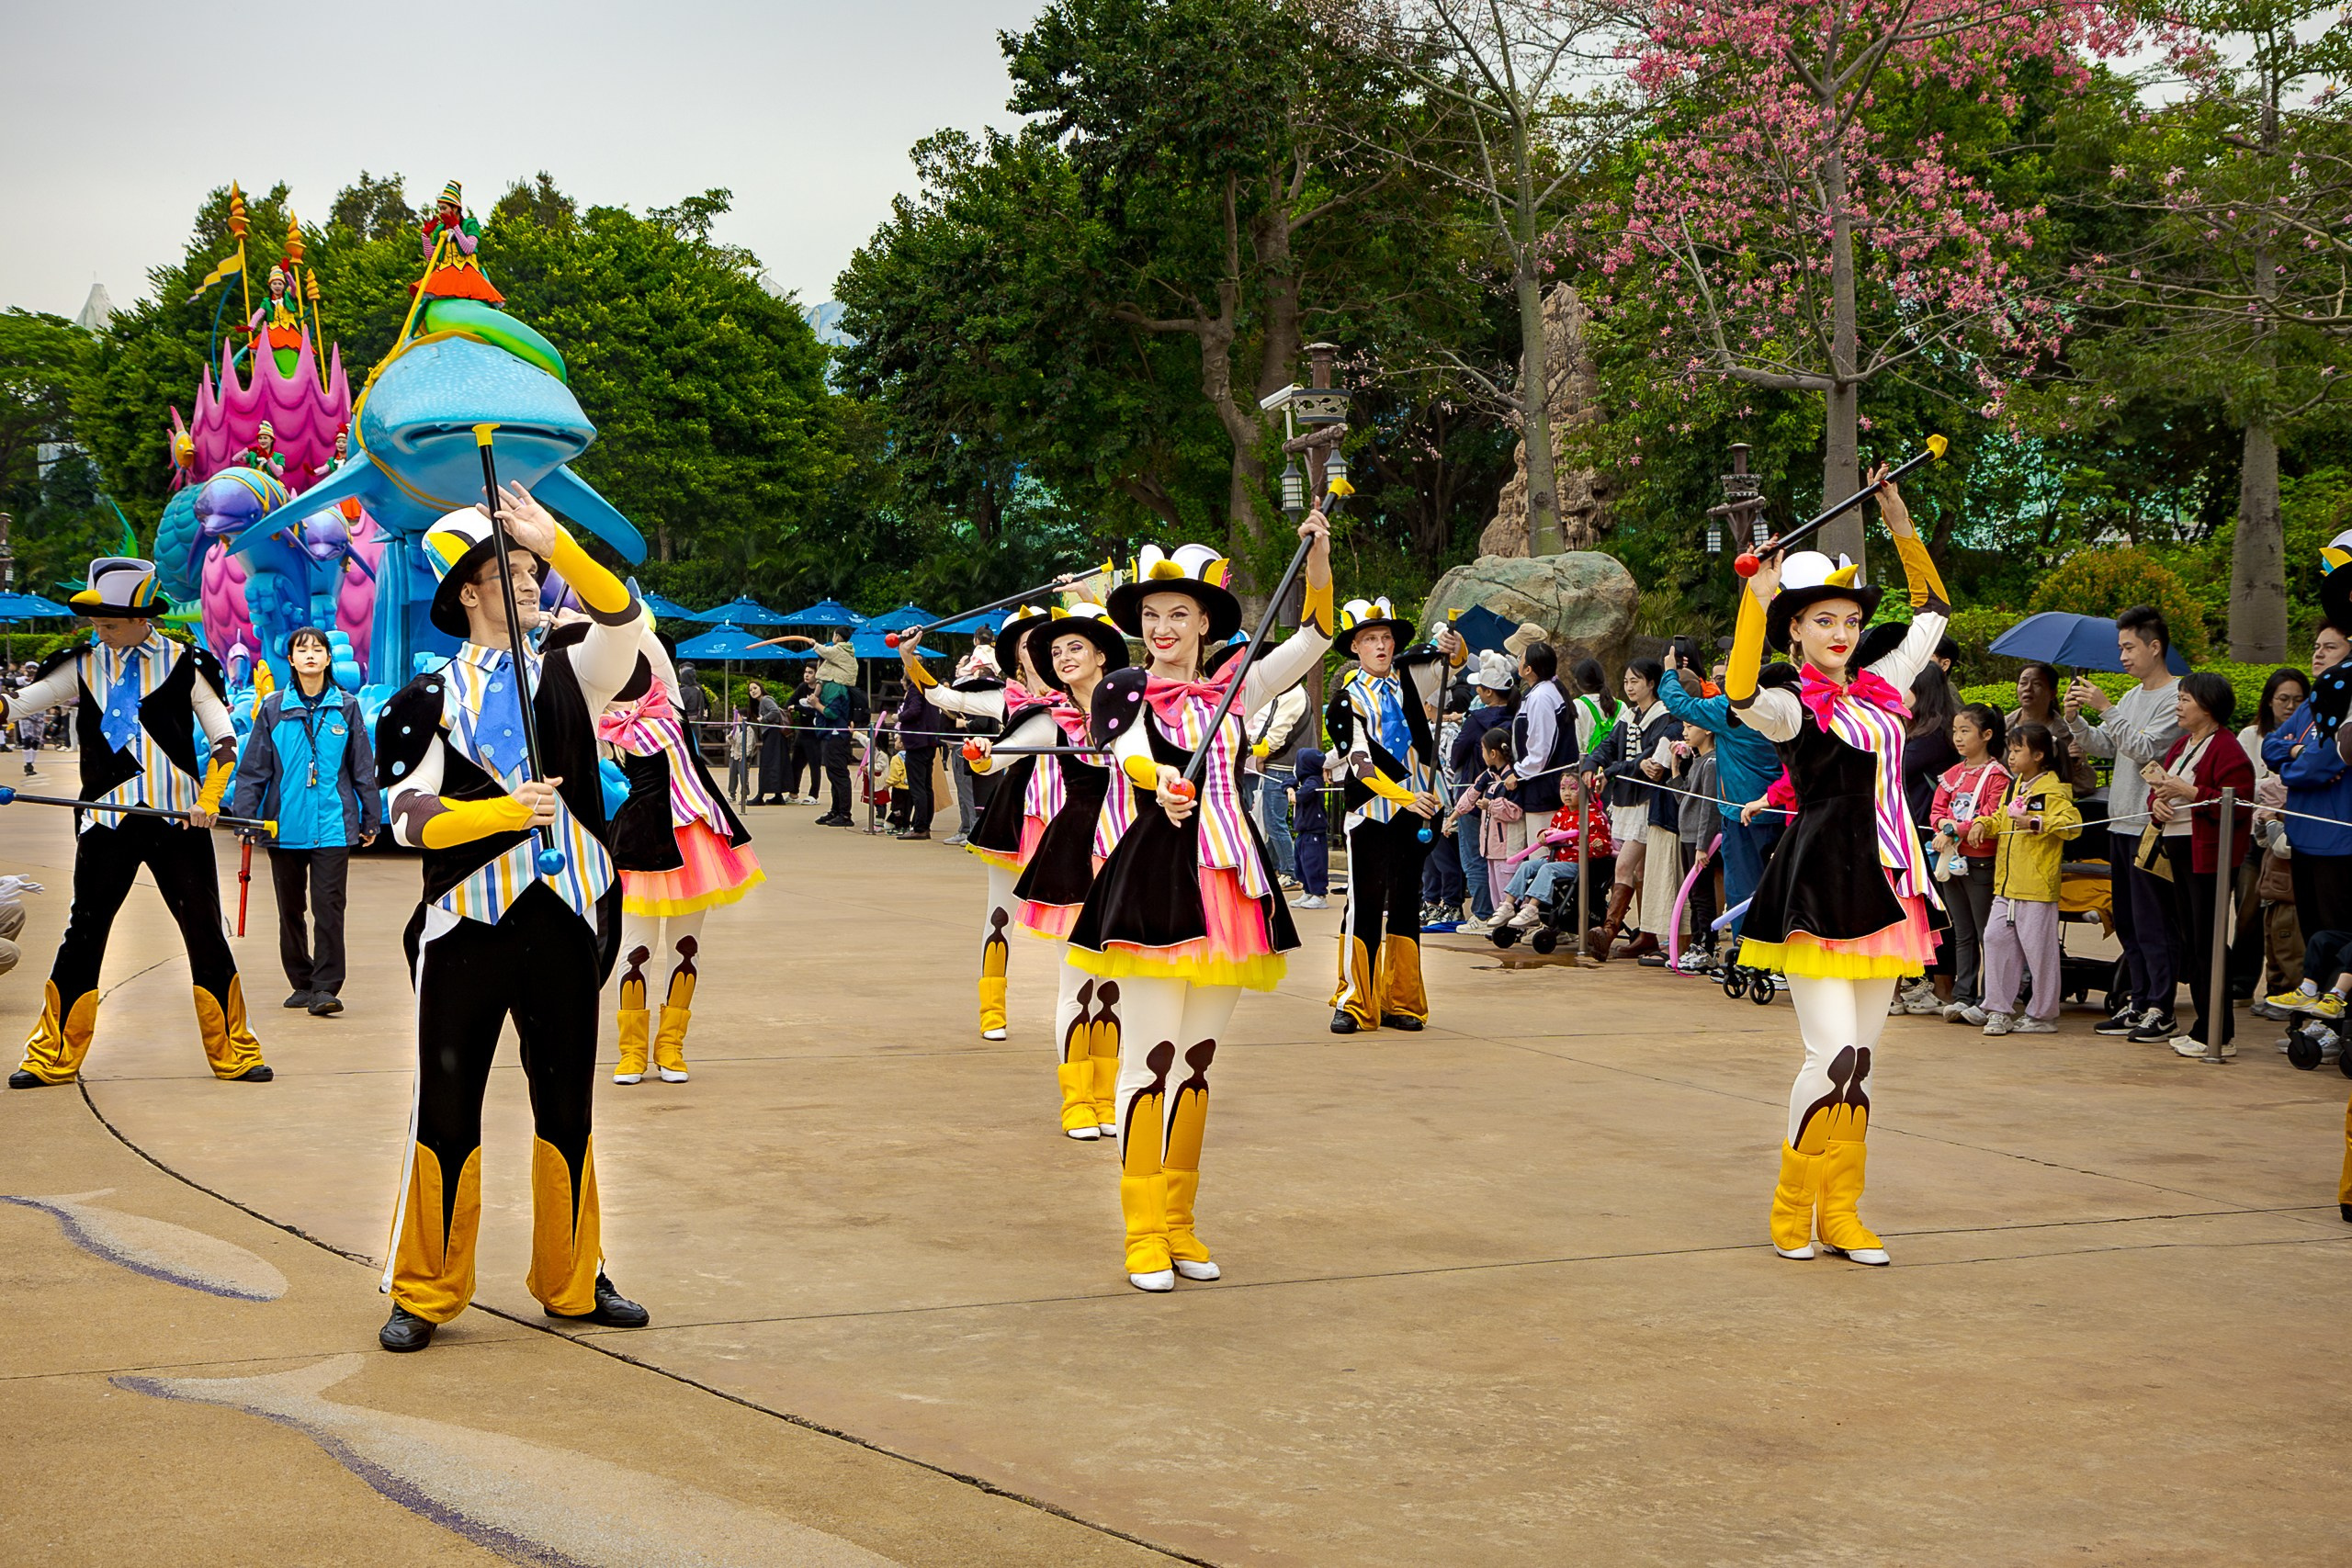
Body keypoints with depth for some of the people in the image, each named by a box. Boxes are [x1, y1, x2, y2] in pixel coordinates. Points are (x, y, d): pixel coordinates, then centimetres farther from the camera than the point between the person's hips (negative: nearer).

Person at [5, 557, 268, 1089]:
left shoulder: (184, 666, 2)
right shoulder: (84, 666, 7)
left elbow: (224, 740, 3)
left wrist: (208, 798, -9)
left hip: (179, 822, -1)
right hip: (106, 822, 1)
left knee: (205, 936, 1)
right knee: (84, 936, 2)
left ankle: (233, 1054, 12)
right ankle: (52, 1058, 12)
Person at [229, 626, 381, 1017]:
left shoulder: (346, 707, 5)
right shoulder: (273, 708, 4)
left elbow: (363, 768, 10)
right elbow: (254, 768, 5)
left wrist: (371, 818, 11)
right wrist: (243, 815, -2)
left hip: (333, 826, -2)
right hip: (284, 824, 2)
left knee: (328, 906, -9)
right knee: (290, 909, 9)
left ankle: (325, 988, -9)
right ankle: (301, 983, 20)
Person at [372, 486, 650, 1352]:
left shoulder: (571, 673, 9)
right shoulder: (430, 698, 5)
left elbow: (625, 620, -11)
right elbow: (408, 815, -5)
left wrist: (557, 544, -21)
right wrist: (505, 810, -17)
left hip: (564, 920, 2)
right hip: (464, 919, -2)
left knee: (567, 1105, 10)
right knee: (446, 1108, 0)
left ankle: (572, 1281, 23)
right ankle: (424, 1293, 11)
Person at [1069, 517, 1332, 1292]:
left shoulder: (1233, 690, 13)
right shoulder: (1124, 690, 2)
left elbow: (1312, 638, 4)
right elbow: (1129, 749, -18)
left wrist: (1318, 561, -11)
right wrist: (1160, 779, -41)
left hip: (1229, 885, 4)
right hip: (1153, 880, -4)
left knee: (1197, 1058, 10)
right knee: (1149, 1056, -7)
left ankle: (1179, 1221, 18)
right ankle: (1144, 1232, -1)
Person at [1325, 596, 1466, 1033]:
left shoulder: (1407, 675, 8)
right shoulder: (1345, 702, -3)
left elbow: (1448, 660, -2)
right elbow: (1361, 765, -11)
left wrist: (1451, 646, -26)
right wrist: (1405, 797, -22)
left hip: (1416, 809, 4)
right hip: (1369, 813, -4)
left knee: (1405, 904, 8)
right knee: (1366, 902, -8)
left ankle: (1401, 1003, 14)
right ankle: (1353, 1003, 1)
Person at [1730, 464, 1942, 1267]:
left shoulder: (1879, 688, 13)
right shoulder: (1793, 707, -6)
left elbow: (1932, 613, 25)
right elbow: (1741, 700, -30)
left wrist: (1901, 525, 18)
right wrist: (1755, 602, -28)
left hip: (1881, 886, 7)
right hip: (1817, 892, -7)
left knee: (1859, 1063, 8)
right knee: (1834, 1055, -12)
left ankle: (1841, 1215, 14)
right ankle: (1792, 1211, 3)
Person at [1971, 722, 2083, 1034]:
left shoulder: (2052, 791, -11)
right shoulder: (2010, 789, 16)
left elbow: (2072, 823, -23)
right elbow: (1999, 818, 27)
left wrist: (2035, 823, -30)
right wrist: (1982, 823, 6)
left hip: (2037, 885, -8)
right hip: (2006, 883, 8)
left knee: (2039, 947, -1)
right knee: (1996, 938, 6)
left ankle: (2043, 1015, 8)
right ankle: (1999, 1008, 14)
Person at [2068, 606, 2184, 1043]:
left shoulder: (2175, 697, -10)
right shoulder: (2132, 697, 16)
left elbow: (2145, 750, -19)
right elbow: (2103, 746, 15)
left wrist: (2106, 709, -20)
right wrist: (2076, 718, -2)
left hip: (2152, 824, -9)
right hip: (2121, 823, 9)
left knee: (2152, 920, -6)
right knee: (2126, 919, 13)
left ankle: (2160, 1010, -3)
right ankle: (2137, 1002, 19)